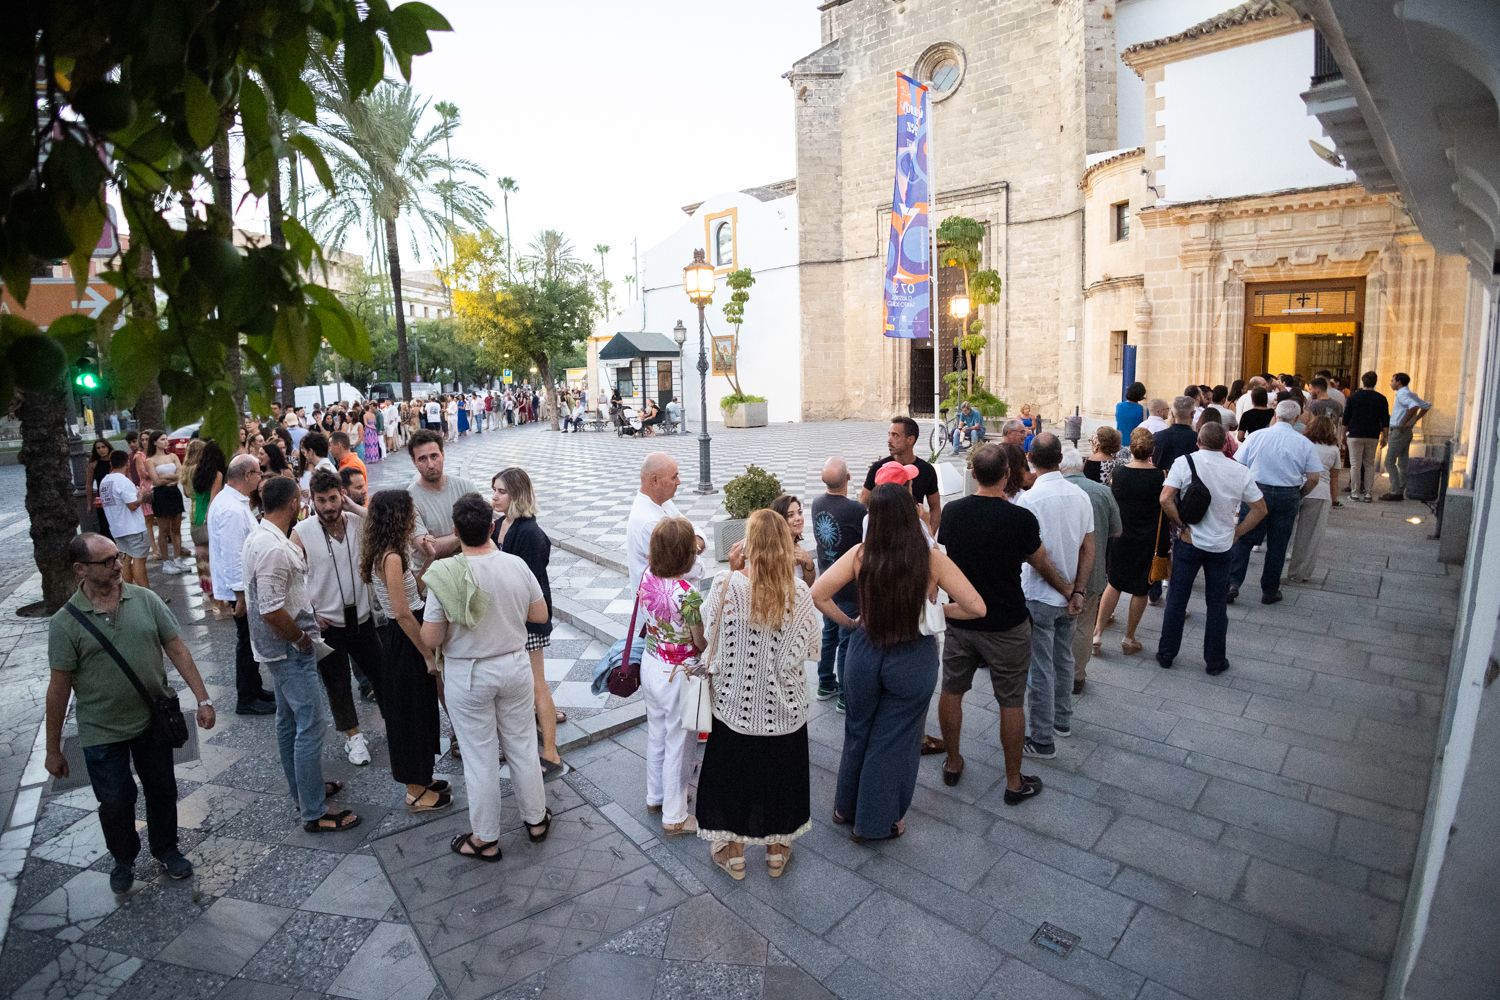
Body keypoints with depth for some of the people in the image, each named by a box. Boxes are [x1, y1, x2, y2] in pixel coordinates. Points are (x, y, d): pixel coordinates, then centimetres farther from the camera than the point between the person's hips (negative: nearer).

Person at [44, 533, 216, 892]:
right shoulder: (65, 623, -13)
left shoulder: (146, 600, -7)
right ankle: (124, 860, 39)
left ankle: (166, 849, 39)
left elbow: (177, 650, -3)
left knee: (162, 791, 16)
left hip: (154, 721, 2)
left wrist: (203, 698, -7)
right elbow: (59, 687, -8)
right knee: (115, 802, 12)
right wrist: (53, 749, -2)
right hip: (102, 733, -2)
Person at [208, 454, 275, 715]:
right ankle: (247, 700, 16)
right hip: (242, 587, -10)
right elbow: (233, 556, -26)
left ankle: (254, 689, 33)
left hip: (244, 585, 10)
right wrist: (241, 595, -22)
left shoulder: (229, 499, 8)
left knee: (250, 641, 20)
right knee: (248, 642, 3)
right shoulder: (232, 510, -25)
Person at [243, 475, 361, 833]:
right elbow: (272, 611, -28)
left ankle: (304, 790, 36)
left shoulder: (259, 537, 7)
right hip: (290, 650, -11)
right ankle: (314, 813, 6)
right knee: (310, 728, -3)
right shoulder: (274, 549, -26)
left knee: (289, 722, 20)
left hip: (279, 648, 11)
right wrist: (302, 638, -14)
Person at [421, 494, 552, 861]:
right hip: (515, 666, 3)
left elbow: (430, 639, -15)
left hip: (468, 676, -2)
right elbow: (540, 615, 0)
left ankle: (486, 840, 29)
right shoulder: (516, 565, -12)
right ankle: (536, 819, 36)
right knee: (523, 748, 18)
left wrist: (451, 624, 4)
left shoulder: (445, 575, -20)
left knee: (481, 758, 12)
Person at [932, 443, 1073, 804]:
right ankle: (1014, 781, 25)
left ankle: (953, 763, 34)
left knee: (951, 691, 18)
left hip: (959, 621, 3)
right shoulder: (1021, 518, -18)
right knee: (1011, 703, 11)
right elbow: (1043, 566, -1)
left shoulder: (952, 512, -8)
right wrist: (1068, 588, 18)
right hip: (1006, 626, -3)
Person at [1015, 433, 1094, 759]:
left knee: (1041, 669, 4)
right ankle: (1062, 720, 40)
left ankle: (1042, 741, 15)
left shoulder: (1028, 500, -20)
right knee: (1064, 659, 23)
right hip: (1070, 596, 6)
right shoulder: (1081, 496, -3)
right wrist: (1078, 592, -1)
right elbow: (1088, 549, -2)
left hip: (1038, 597, -6)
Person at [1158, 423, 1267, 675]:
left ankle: (1166, 654, 19)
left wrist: (1183, 526, -11)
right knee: (1217, 605, 12)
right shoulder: (1240, 470, -4)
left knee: (1176, 599, 10)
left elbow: (1166, 499, -22)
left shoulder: (1184, 463, -11)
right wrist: (1237, 533, 6)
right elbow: (1260, 509, 1)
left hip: (1188, 542, -2)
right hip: (1222, 546, 2)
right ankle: (1215, 662, 22)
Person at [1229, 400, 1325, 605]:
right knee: (1277, 546, 9)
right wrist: (1299, 496, 13)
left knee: (1244, 540, 7)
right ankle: (1270, 591, 19)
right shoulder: (1305, 444, -3)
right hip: (1288, 496, 1)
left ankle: (1232, 583, -3)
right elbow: (1314, 478, -3)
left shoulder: (1256, 436, -5)